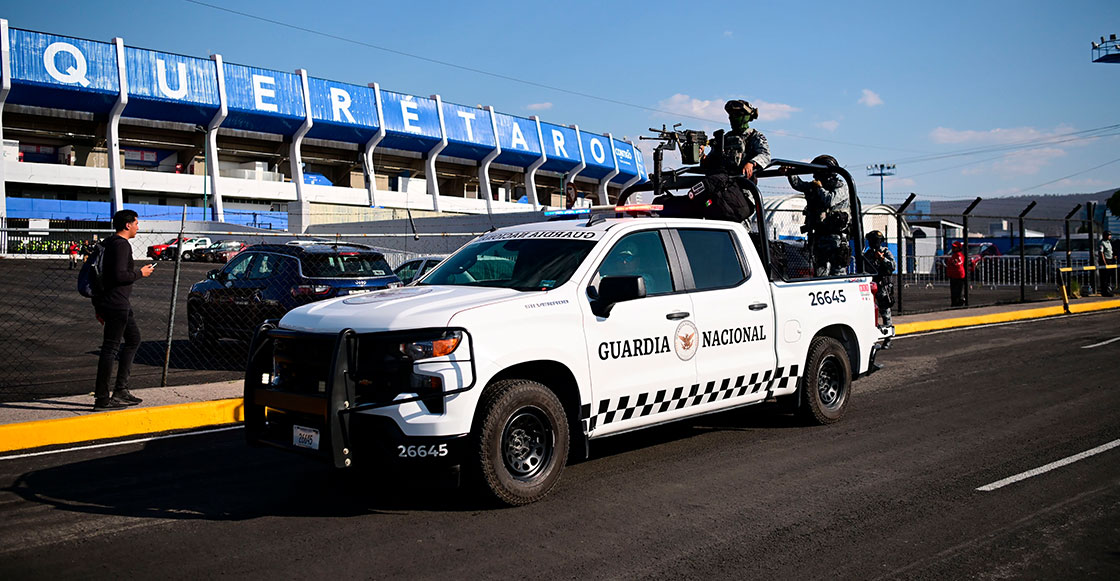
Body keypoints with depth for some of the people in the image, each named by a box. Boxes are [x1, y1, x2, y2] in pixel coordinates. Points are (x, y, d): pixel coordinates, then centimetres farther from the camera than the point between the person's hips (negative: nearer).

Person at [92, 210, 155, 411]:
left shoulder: (111, 243, 18)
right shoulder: (122, 245, -13)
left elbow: (100, 274, 20)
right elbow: (120, 275, -24)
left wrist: (98, 305, 22)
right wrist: (141, 273, -7)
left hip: (119, 304, 11)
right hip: (116, 303, -11)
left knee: (133, 339, 18)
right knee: (110, 348, -7)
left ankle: (121, 390, 18)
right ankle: (102, 399, -3)